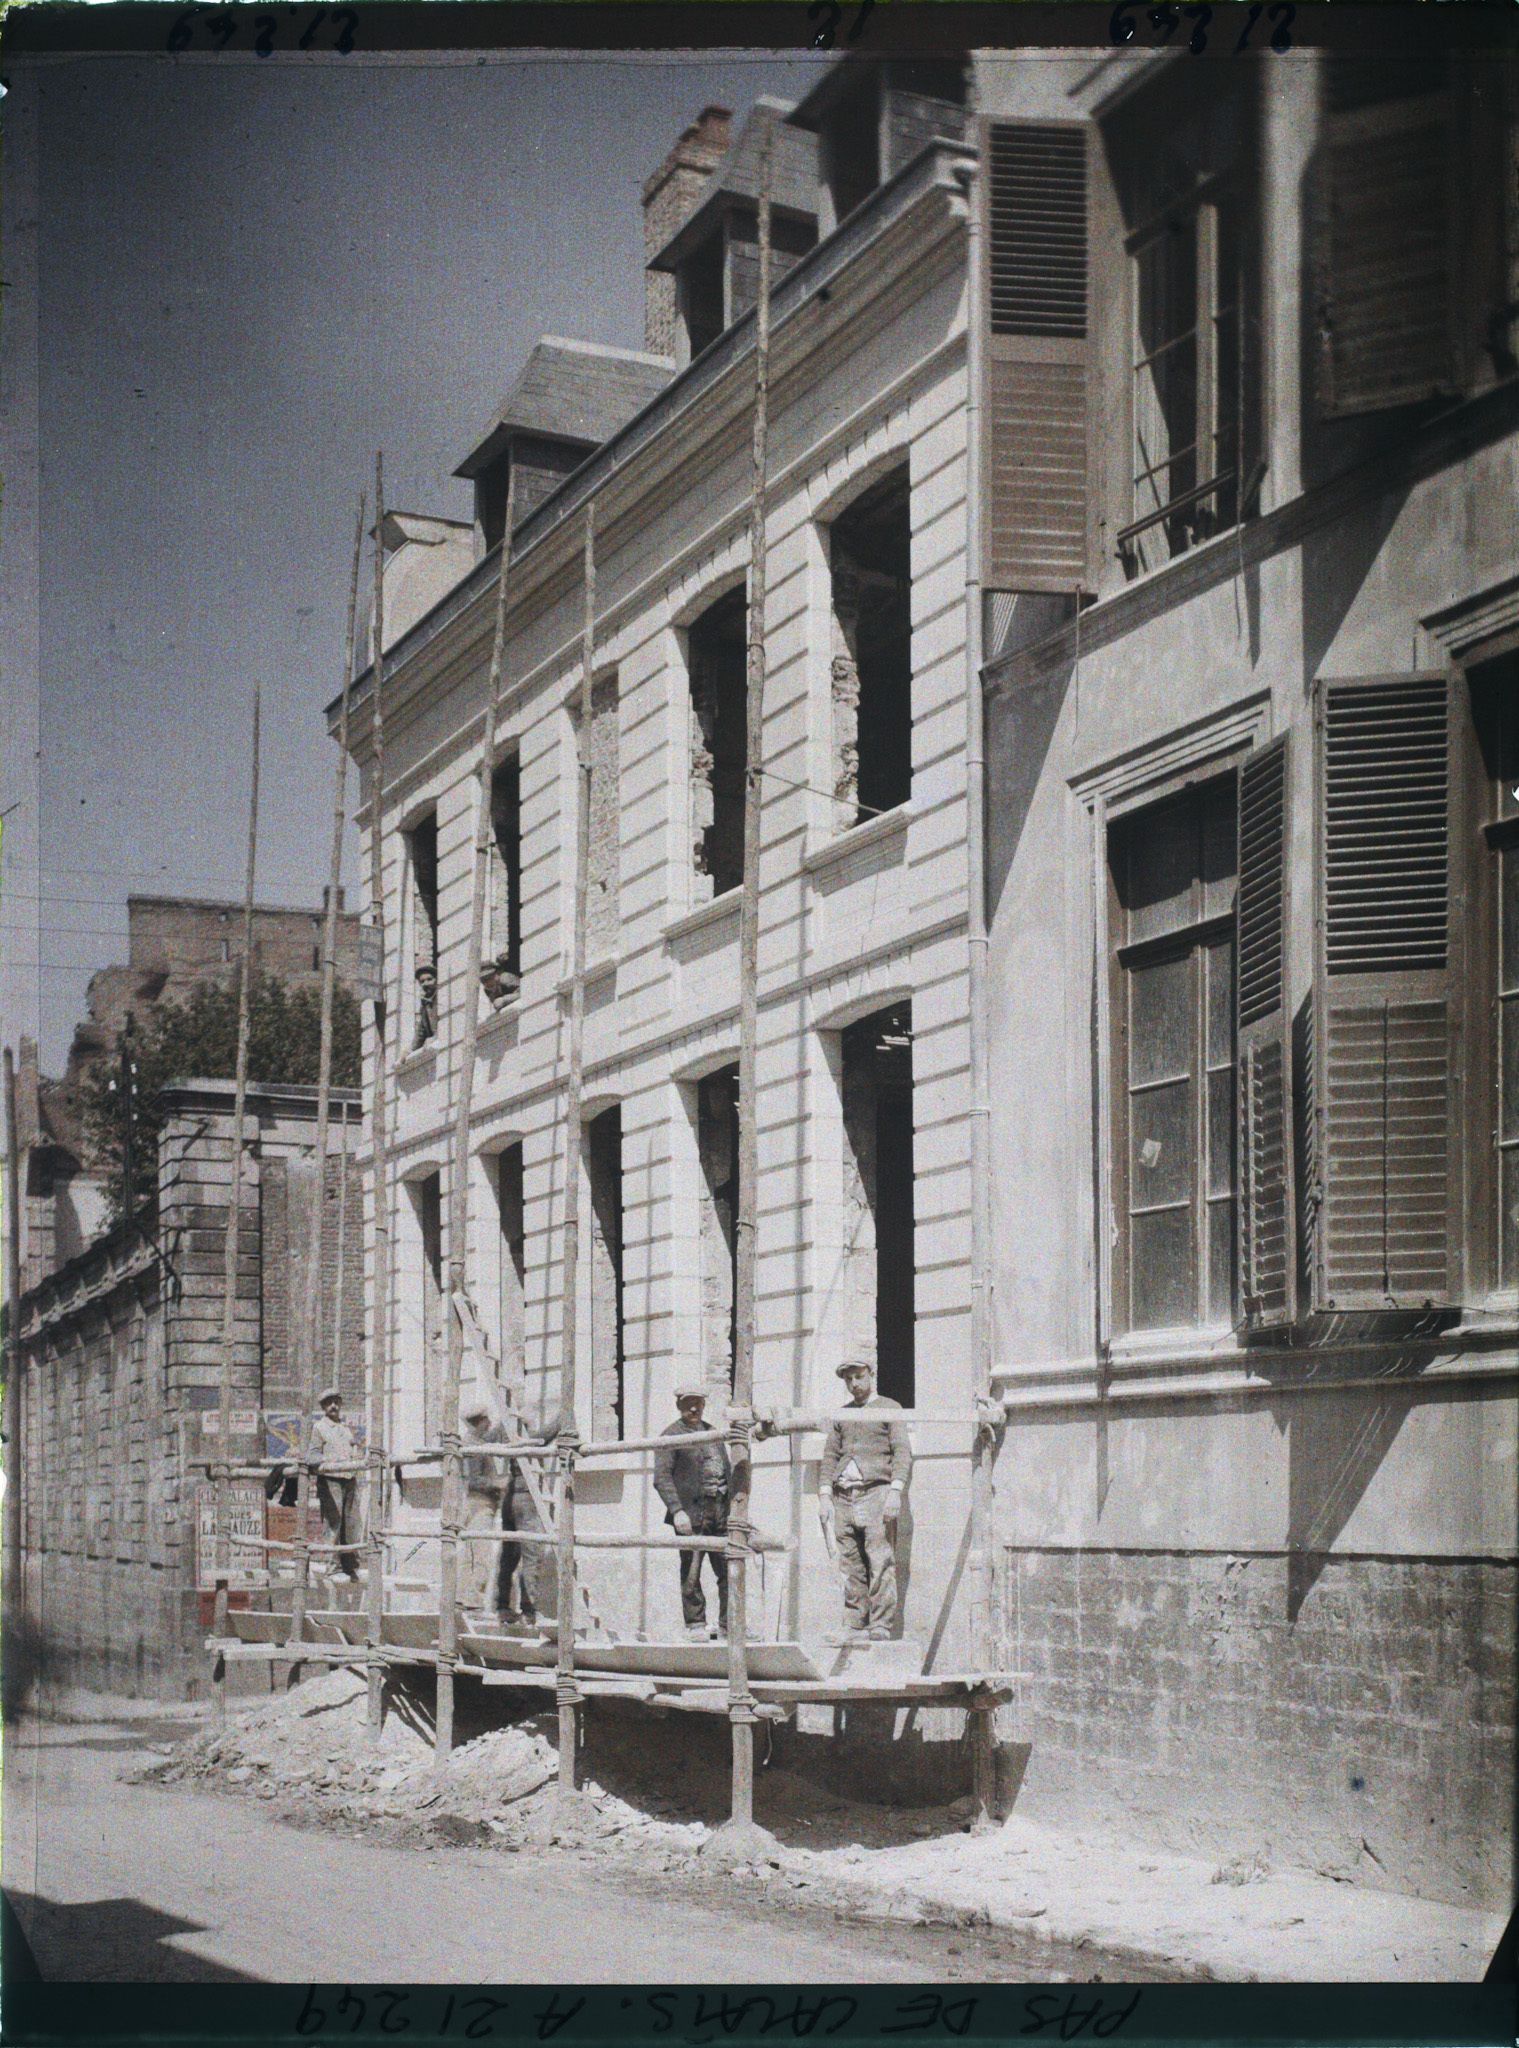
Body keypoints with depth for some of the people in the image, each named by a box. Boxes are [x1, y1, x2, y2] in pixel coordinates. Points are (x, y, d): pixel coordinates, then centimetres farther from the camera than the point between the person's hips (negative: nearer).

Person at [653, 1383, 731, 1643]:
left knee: (729, 1571, 2)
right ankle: (696, 1626, 4)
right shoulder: (671, 1436, -1)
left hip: (720, 1513, 6)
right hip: (691, 1514, -6)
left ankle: (728, 1625, 8)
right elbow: (662, 1477, -9)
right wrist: (677, 1511, -19)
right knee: (691, 1574, -2)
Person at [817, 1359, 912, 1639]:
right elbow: (829, 1456, 19)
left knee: (881, 1563, -11)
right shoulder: (840, 1416, 23)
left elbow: (902, 1452, 1)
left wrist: (895, 1491, -11)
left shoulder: (889, 1408, 9)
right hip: (843, 1497, 4)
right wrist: (824, 1495, 6)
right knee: (850, 1566, 0)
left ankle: (881, 1625, -13)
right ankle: (854, 1627, 0)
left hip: (875, 1492, -4)